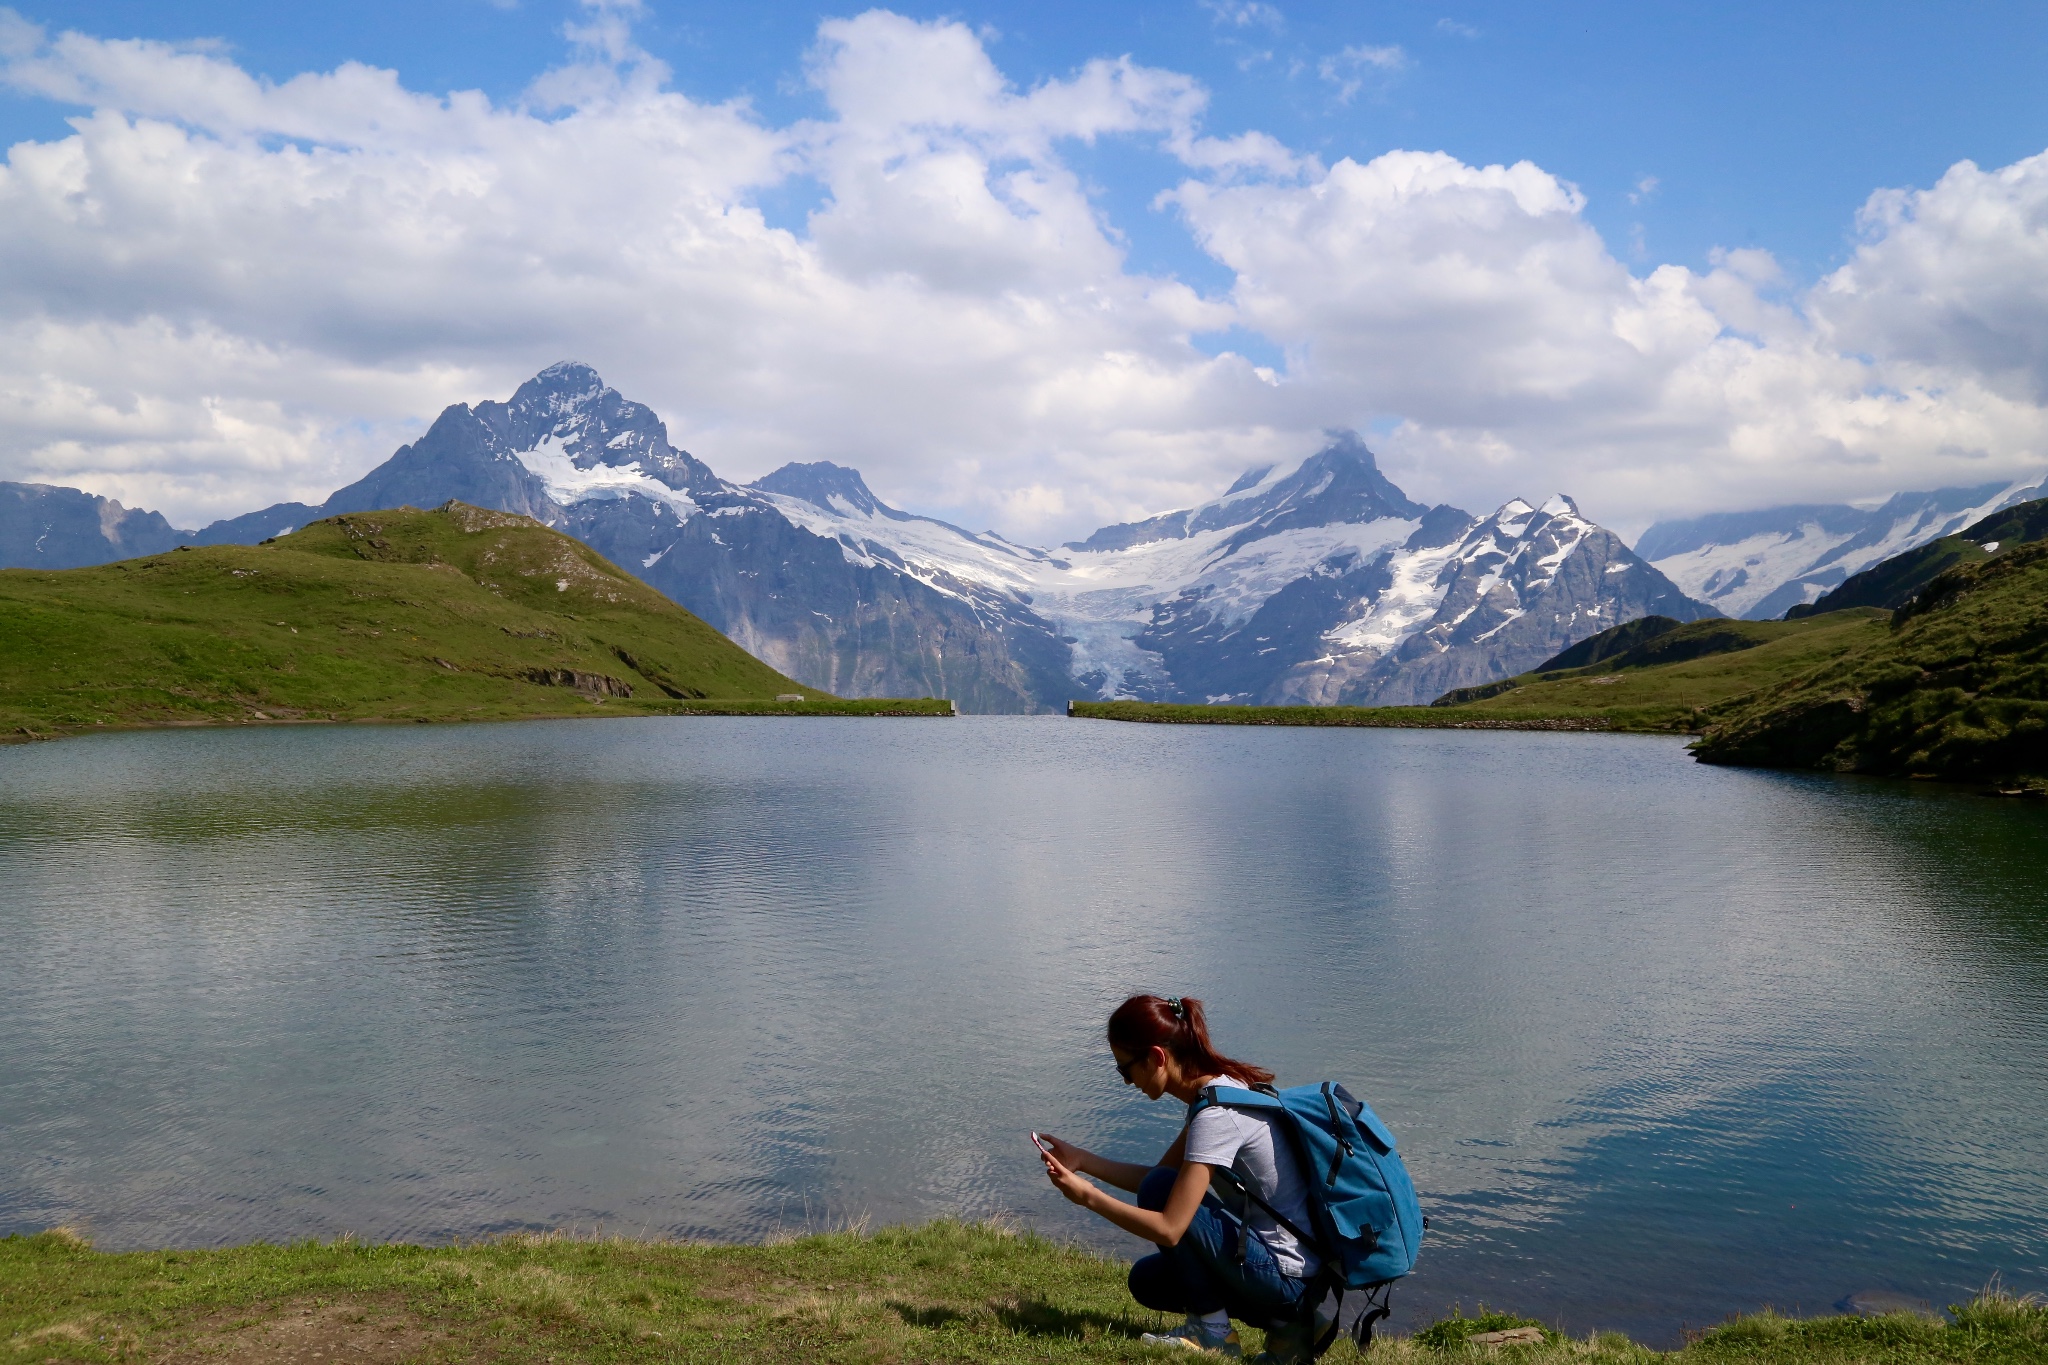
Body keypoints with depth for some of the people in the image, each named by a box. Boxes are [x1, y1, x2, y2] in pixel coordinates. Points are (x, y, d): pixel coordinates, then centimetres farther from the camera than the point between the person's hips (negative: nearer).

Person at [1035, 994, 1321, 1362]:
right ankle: (1284, 1322, 10)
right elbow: (1160, 1174, 14)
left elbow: (1169, 1229, -25)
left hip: (1285, 1277, -10)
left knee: (1160, 1190, -14)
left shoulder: (1217, 1114, -24)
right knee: (1146, 1281, 16)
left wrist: (1088, 1196, -17)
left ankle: (1212, 1331, -2)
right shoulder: (1222, 1087, 5)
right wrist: (1082, 1160, 6)